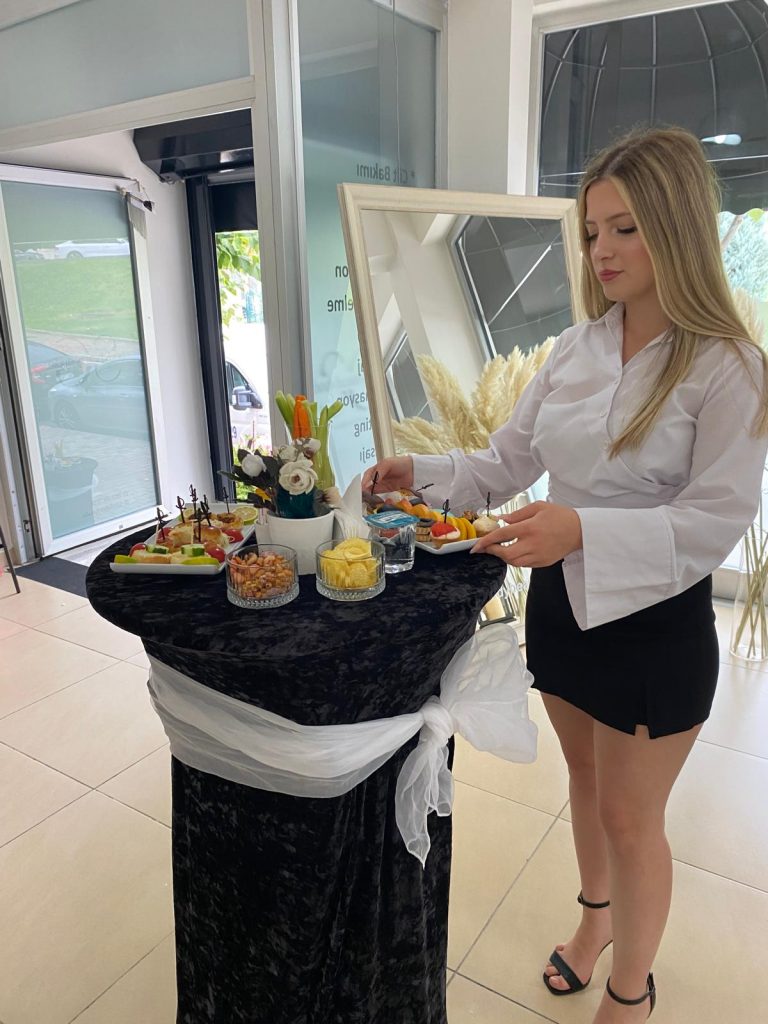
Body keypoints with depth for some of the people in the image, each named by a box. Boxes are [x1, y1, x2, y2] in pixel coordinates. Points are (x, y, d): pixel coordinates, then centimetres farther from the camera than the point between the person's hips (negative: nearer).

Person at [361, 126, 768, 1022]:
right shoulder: (576, 348, 1)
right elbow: (510, 460, 3)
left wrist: (583, 529, -34)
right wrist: (422, 473, -13)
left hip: (655, 620, -5)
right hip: (561, 599, 5)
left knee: (629, 814, 12)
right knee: (585, 777, 24)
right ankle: (598, 911, 53)